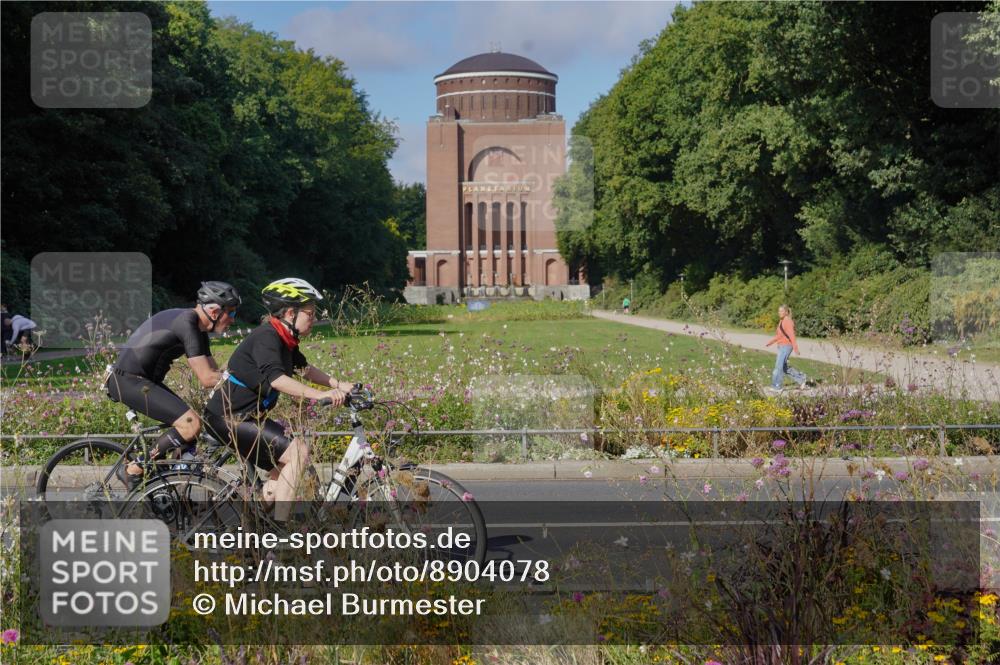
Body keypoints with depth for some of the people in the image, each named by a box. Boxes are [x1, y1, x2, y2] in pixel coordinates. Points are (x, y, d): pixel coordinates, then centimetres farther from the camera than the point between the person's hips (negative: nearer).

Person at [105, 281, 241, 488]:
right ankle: (134, 471, -8)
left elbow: (215, 372, 13)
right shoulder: (186, 322, -20)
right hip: (129, 381, -10)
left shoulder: (198, 328, 11)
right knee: (191, 424, -19)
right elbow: (206, 379, -22)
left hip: (144, 380, 10)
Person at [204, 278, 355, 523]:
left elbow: (304, 369, 24)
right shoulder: (266, 337, -21)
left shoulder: (285, 340, 10)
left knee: (285, 462, 18)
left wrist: (339, 385, 12)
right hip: (229, 419, -11)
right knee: (298, 451, -17)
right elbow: (276, 379, -36)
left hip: (248, 416, 11)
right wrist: (319, 394, -43)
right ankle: (279, 526, -15)